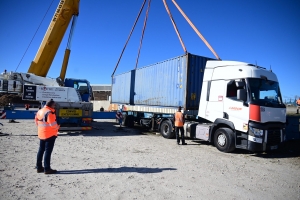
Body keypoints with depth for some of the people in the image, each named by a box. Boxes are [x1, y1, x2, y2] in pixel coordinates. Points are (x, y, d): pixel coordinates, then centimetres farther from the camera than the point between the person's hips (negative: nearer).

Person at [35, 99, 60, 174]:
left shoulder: (40, 111, 11)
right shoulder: (49, 112, -18)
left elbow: (37, 121, 16)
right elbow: (52, 124, -22)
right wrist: (57, 127, -5)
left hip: (41, 134, 9)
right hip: (50, 134, -9)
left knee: (41, 150, 16)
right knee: (48, 151, -4)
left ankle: (39, 167, 25)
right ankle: (47, 169, 1)